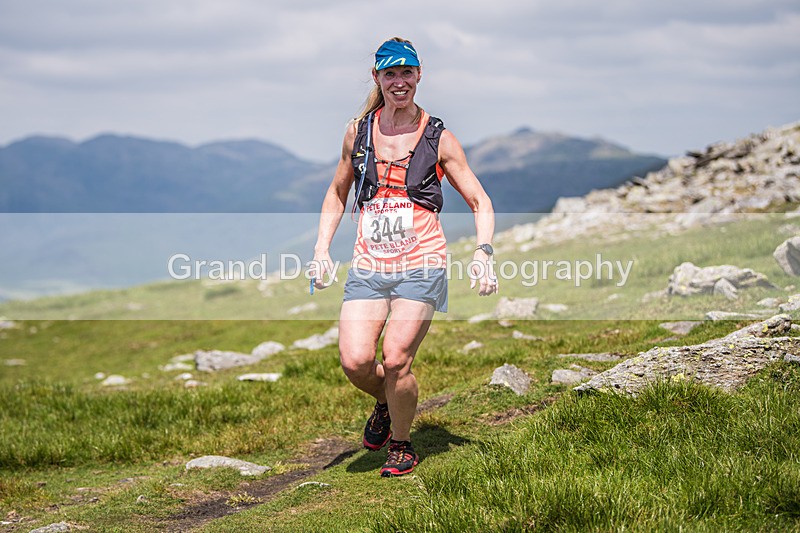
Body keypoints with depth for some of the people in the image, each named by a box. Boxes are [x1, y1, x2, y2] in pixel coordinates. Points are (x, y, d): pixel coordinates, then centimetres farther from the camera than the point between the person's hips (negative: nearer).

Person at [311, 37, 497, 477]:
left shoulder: (438, 138, 3)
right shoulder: (359, 131, 9)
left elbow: (480, 203, 7)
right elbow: (337, 192, 22)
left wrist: (483, 252, -9)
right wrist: (321, 249, 11)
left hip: (421, 265, -2)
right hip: (368, 266, 2)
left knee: (396, 361, -13)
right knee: (354, 361, -14)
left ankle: (402, 446, 15)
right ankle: (385, 404, 23)